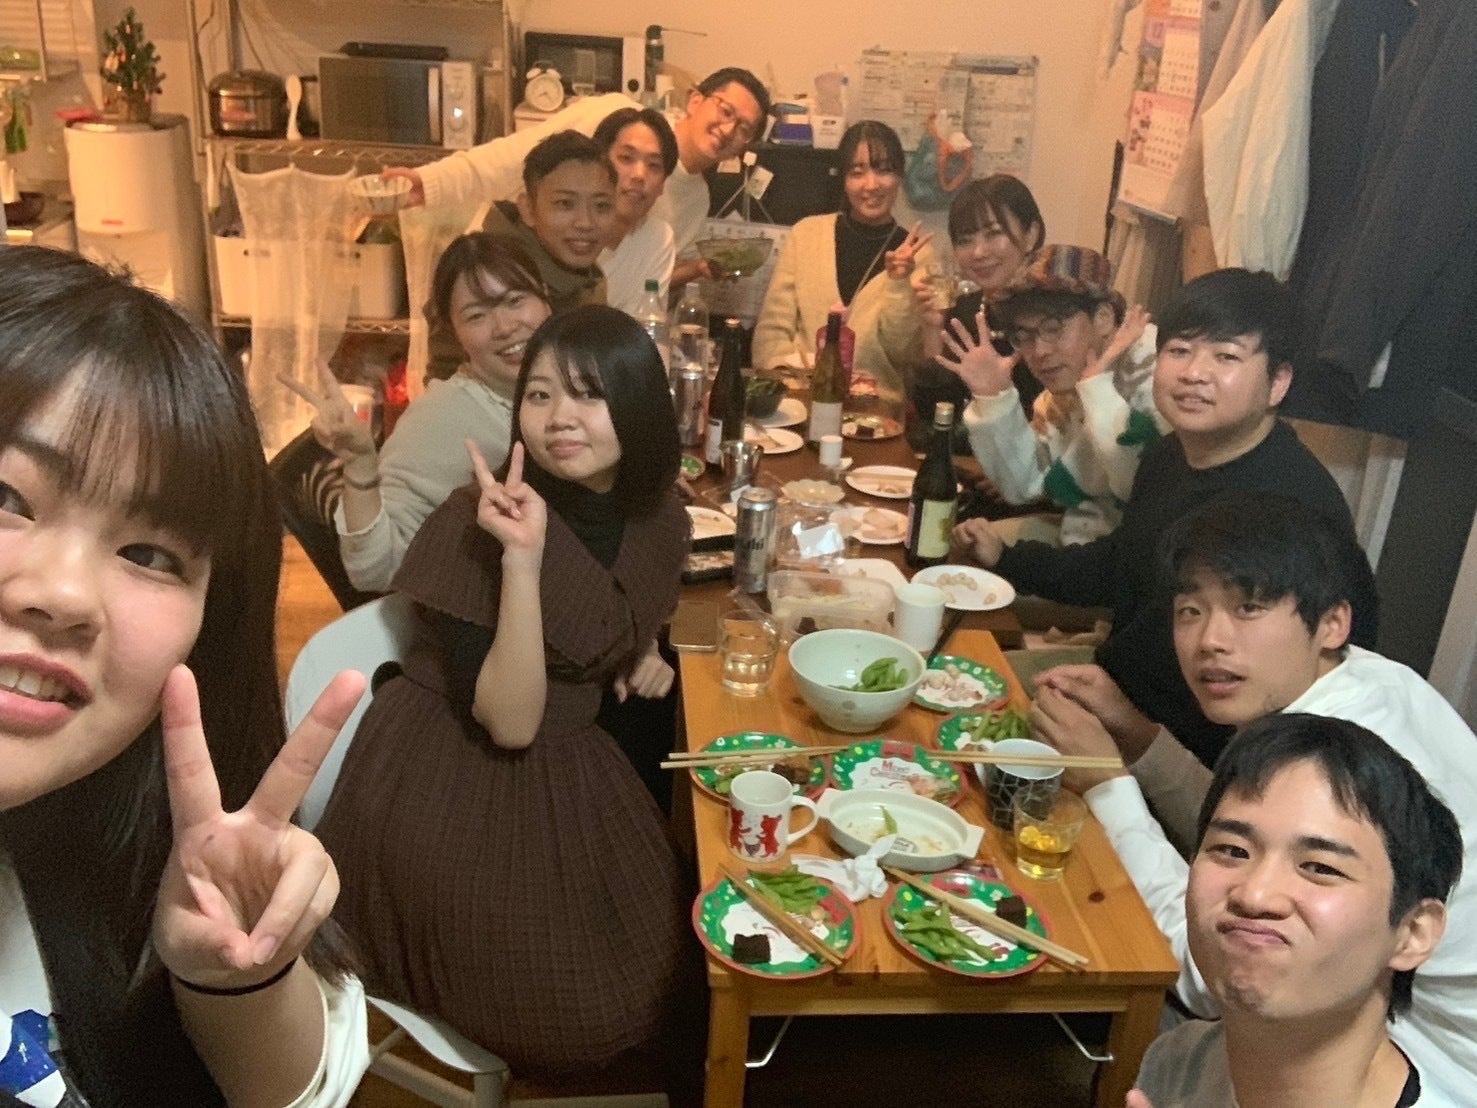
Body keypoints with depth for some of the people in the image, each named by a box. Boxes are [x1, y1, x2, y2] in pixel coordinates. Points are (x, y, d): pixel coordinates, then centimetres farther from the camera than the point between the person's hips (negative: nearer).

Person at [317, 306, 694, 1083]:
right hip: (450, 783, -6)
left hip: (568, 767, 7)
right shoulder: (474, 525, -24)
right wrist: (521, 555, -38)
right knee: (558, 1007, -4)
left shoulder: (656, 519, -4)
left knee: (651, 953, 10)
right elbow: (509, 721, -30)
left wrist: (645, 657, -4)